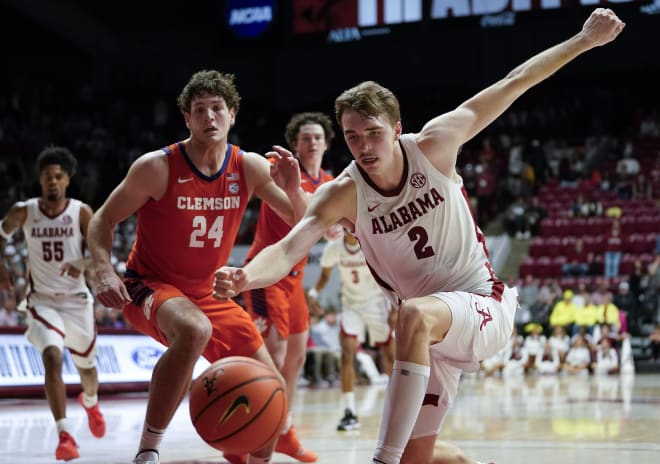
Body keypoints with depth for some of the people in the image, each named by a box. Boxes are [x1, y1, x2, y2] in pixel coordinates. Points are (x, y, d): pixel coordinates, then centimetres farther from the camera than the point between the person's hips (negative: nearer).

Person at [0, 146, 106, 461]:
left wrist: (83, 265, -29)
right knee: (52, 358, -24)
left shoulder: (81, 213, -10)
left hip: (77, 300, 1)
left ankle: (90, 402, 54)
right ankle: (65, 435, -26)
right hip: (42, 301, -1)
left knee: (86, 365, 17)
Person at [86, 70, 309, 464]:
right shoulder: (156, 168, -17)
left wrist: (293, 189, -23)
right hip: (148, 285, -5)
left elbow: (302, 223, -1)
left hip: (207, 294, 6)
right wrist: (105, 272, -24)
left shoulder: (250, 168, -6)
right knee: (195, 330, -39)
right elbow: (104, 220, -7)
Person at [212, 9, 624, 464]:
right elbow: (289, 247, -27)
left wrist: (586, 39, 0)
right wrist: (245, 277, -50)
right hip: (430, 335, 3)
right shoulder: (342, 194, -12)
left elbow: (514, 83, -4)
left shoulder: (433, 145, -12)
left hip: (484, 306, -3)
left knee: (415, 315, -37)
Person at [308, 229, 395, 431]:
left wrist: (395, 309, -13)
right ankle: (350, 413, -16)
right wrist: (314, 293, -16)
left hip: (377, 303, -1)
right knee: (347, 351, -17)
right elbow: (325, 275, 4)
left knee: (389, 354, 3)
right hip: (351, 305, 1)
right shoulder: (333, 248, -10)